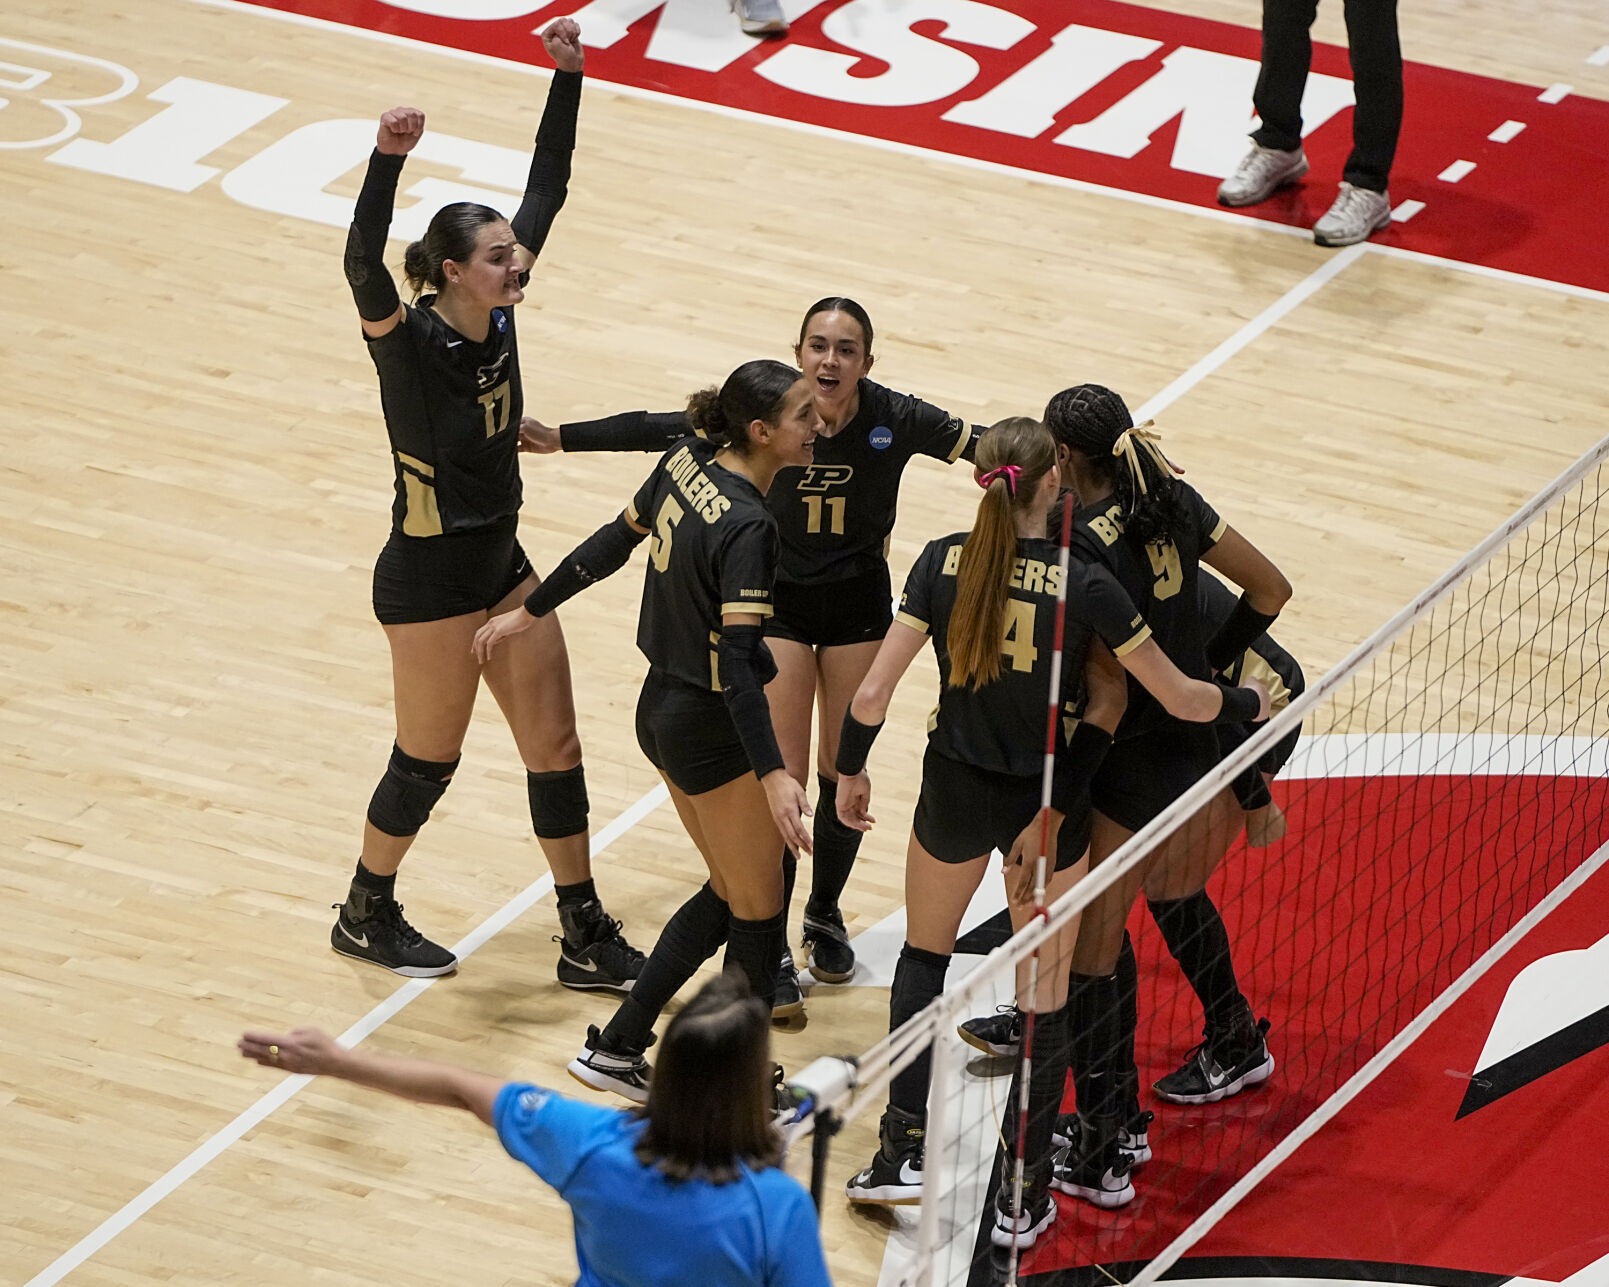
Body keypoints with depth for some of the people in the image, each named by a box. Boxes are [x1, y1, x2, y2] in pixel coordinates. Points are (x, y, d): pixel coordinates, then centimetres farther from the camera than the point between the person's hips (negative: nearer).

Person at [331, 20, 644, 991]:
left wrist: (568, 78, -5)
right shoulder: (411, 341, -23)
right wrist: (388, 162, -58)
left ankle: (586, 938, 19)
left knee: (555, 746, 10)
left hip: (502, 564, 8)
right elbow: (363, 268, -44)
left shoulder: (497, 316, -4)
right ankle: (367, 915, 31)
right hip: (430, 582, -8)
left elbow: (548, 188, 1)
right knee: (429, 761, 8)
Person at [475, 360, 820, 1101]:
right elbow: (738, 659, -30)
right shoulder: (747, 527, -25)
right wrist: (771, 774, -35)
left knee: (730, 894, 19)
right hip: (711, 727, -9)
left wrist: (531, 611, 22)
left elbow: (614, 542, 10)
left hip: (661, 708, 9)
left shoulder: (688, 463, -1)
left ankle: (616, 1048, 22)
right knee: (757, 914, 5)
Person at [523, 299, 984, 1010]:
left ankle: (825, 913, 33)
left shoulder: (896, 420, -19)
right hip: (779, 602, -1)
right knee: (782, 779, -6)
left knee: (844, 772, 9)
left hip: (859, 604, 1)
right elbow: (656, 428, -12)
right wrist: (561, 437, -11)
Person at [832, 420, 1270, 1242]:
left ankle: (901, 1153, 20)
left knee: (924, 951, 27)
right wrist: (1252, 702, 7)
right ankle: (1024, 1195, 19)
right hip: (1047, 803, -2)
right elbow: (1179, 697, -12)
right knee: (1043, 993, 14)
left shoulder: (943, 565, -14)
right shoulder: (1083, 587, -20)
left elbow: (873, 692, -11)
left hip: (955, 795, 2)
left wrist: (850, 773, 6)